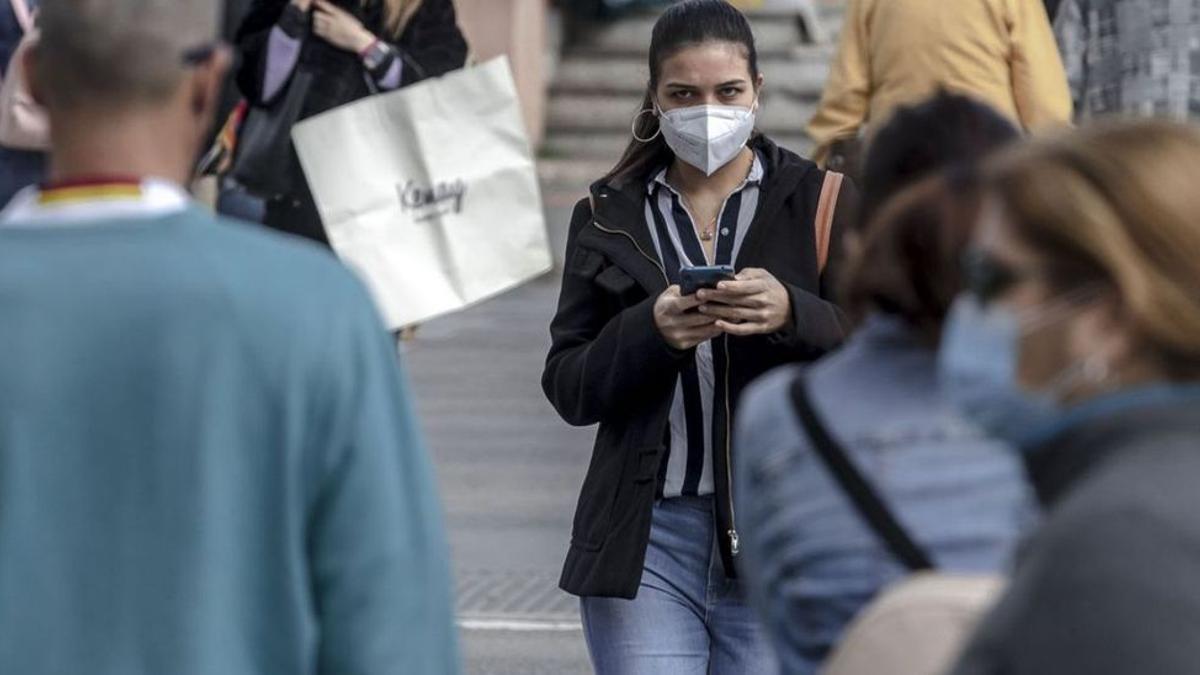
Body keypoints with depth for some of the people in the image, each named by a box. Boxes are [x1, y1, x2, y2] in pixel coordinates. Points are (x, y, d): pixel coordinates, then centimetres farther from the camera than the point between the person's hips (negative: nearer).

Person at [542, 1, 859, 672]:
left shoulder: (822, 203, 5)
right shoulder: (609, 217, 10)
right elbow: (567, 387, 4)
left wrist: (792, 315, -23)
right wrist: (649, 332, -15)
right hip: (647, 540, 1)